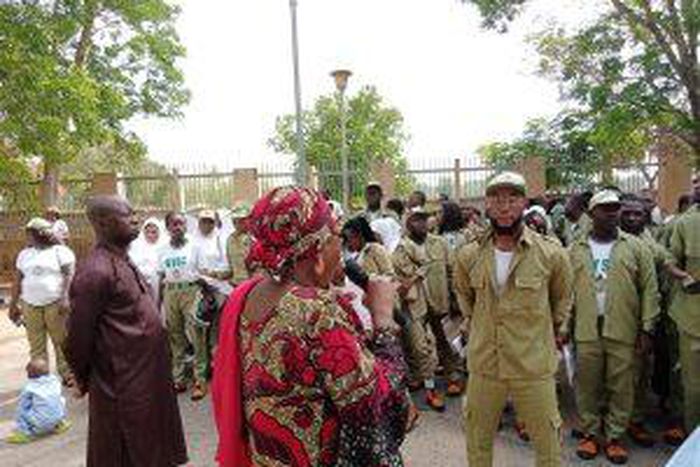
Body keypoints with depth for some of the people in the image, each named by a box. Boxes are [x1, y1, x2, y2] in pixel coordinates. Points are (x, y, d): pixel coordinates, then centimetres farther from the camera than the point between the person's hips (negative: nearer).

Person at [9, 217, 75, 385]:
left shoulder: (60, 251, -2)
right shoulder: (24, 254, 15)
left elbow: (69, 275, -10)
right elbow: (18, 280, 17)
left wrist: (65, 298, -19)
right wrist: (14, 304, 15)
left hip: (55, 305, -5)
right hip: (30, 306, 5)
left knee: (61, 341, 0)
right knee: (36, 344, 8)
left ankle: (68, 375, 9)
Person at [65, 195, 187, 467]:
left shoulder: (122, 261, 8)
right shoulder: (95, 271, -22)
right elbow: (78, 337, -18)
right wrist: (85, 381, -3)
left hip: (147, 377, 8)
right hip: (123, 387, -8)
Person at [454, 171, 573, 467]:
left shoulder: (551, 254, -10)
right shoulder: (469, 255, -3)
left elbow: (563, 296, 10)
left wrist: (556, 328, 8)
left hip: (534, 366, -2)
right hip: (483, 364, 2)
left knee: (548, 443, 12)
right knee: (477, 441, 18)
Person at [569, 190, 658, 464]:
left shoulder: (635, 247, 3)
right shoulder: (576, 250, 5)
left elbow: (649, 290, 1)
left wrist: (646, 328, -4)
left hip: (623, 332, 0)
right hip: (586, 332, 1)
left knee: (621, 387, 9)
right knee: (587, 386, 10)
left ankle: (615, 437, 25)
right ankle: (589, 433, 25)